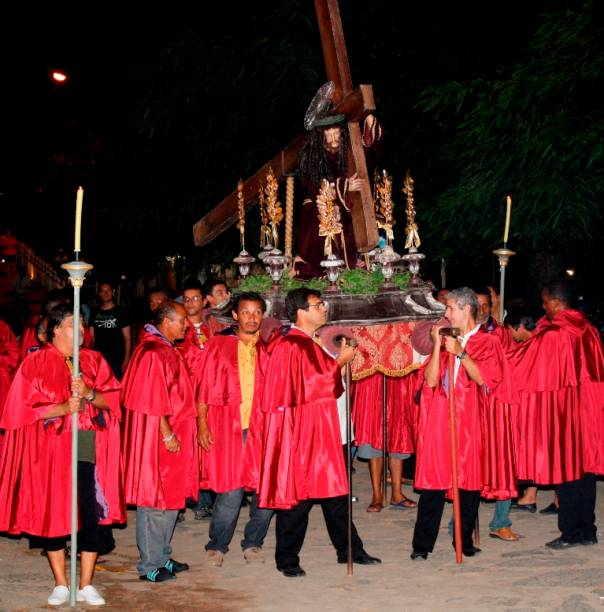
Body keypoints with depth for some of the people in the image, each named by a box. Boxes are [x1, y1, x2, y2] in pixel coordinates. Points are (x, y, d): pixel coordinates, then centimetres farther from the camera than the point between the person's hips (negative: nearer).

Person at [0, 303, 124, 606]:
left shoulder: (94, 361, 10)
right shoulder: (36, 363, 0)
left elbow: (112, 400, 4)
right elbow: (26, 407, -6)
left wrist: (89, 393, -16)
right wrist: (63, 408, -19)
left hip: (90, 451, 2)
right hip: (50, 451, -2)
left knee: (93, 514, -1)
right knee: (52, 514, 4)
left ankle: (86, 584, 11)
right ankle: (61, 584, 18)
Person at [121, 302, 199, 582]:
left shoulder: (166, 350, 14)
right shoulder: (152, 352, -17)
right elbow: (153, 399, -21)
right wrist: (167, 434, -20)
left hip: (170, 433, 10)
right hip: (156, 436, -10)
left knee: (170, 497, 14)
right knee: (156, 499, -3)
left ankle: (162, 557, 24)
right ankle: (150, 566, 6)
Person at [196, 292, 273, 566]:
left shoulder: (267, 348, 10)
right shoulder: (219, 345, 5)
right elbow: (204, 388, 4)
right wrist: (202, 425, -4)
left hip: (261, 427, 2)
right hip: (227, 428, -2)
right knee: (230, 491, -5)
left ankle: (253, 543, 19)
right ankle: (217, 546, 14)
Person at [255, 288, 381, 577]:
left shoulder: (316, 344, 13)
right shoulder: (288, 347, -15)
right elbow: (305, 388, -20)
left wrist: (342, 360, 8)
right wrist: (339, 363, -17)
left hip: (322, 432, 9)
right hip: (298, 433, -8)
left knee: (334, 491, 12)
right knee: (297, 495, 0)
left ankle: (349, 550, 21)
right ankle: (287, 560, 11)